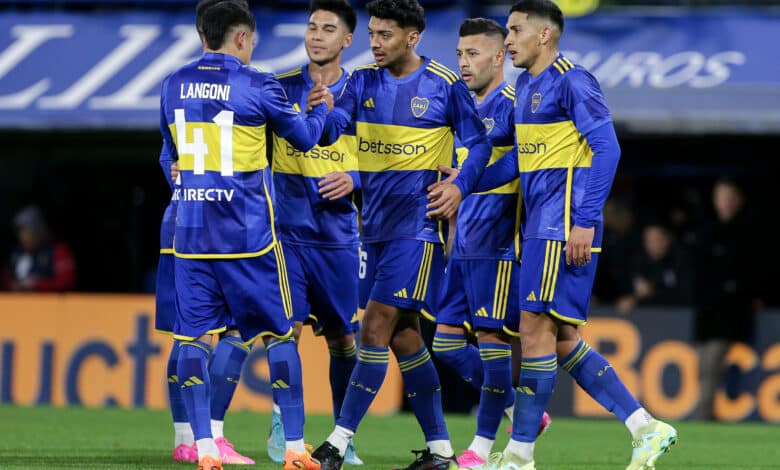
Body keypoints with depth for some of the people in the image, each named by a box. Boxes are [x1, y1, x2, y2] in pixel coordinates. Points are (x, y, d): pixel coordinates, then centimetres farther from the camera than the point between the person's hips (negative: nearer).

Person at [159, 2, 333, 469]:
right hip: (247, 232, -3)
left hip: (191, 232, 3)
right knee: (279, 333, 6)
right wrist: (321, 109, 26)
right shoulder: (256, 86, -7)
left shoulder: (175, 85, 6)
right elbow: (304, 137, 7)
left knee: (194, 335, 4)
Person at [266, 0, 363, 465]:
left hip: (338, 232, 1)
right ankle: (281, 429, 2)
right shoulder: (280, 87, 2)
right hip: (288, 230, -1)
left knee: (343, 336, 7)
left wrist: (355, 178, -12)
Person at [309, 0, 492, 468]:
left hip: (418, 223, -6)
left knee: (378, 324, -13)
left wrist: (460, 186, -12)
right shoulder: (364, 82, 6)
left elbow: (479, 143, 2)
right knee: (402, 333, 9)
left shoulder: (445, 85, -6)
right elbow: (332, 127, -7)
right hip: (377, 224, 6)